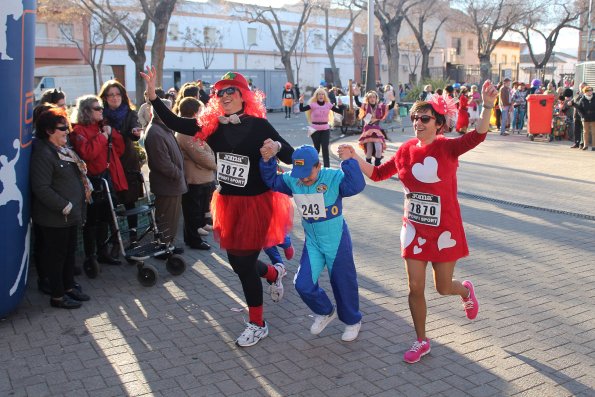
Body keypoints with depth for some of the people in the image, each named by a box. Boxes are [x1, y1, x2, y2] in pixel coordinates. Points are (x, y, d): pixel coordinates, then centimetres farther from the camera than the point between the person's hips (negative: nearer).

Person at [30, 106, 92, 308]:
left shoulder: (65, 150, 12)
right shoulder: (43, 154, -18)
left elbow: (78, 176, 23)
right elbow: (41, 188, -25)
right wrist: (65, 206, -23)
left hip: (72, 215, 9)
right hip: (55, 218, -9)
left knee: (70, 252, 18)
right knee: (56, 255, 3)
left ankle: (69, 287, 33)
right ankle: (57, 296, 15)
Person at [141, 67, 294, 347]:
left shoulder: (258, 125, -13)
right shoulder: (213, 124, -1)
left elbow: (291, 157, -14)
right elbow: (175, 124, -3)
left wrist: (277, 148, -35)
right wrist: (152, 95, -12)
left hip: (256, 203, -5)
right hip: (228, 202, 5)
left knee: (245, 264, 0)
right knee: (236, 261, 16)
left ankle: (258, 325, 21)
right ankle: (274, 274, 51)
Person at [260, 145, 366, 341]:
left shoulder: (334, 177, -20)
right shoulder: (292, 180, -5)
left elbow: (356, 185, -34)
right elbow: (271, 182, 4)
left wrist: (348, 161, -39)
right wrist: (267, 161, -11)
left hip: (336, 240, -4)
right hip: (312, 242, 4)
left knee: (343, 283, 10)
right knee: (303, 285, -2)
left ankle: (352, 321, 37)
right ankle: (325, 312, 29)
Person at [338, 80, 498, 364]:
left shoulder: (447, 147, -13)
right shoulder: (406, 150, 0)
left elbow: (476, 136, -32)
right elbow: (378, 174, 10)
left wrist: (487, 107, -48)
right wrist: (354, 158, -1)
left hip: (444, 229, -3)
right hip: (415, 229, 4)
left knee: (443, 287, 10)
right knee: (415, 287, 5)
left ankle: (466, 291, 48)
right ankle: (421, 341, 25)